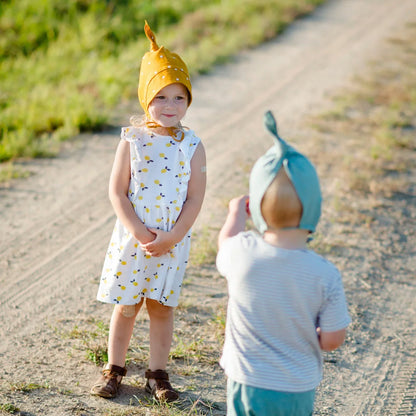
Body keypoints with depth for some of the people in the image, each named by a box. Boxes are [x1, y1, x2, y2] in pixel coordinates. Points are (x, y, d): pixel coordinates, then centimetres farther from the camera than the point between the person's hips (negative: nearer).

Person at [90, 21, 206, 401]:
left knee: (161, 308, 9)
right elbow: (117, 191, -7)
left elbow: (195, 199, -6)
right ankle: (114, 370, 25)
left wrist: (172, 237, -14)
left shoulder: (192, 147, -5)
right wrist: (137, 231, -16)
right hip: (132, 238, 0)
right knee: (126, 306, 10)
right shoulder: (132, 141, -6)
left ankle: (157, 374, 22)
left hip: (172, 242, 0)